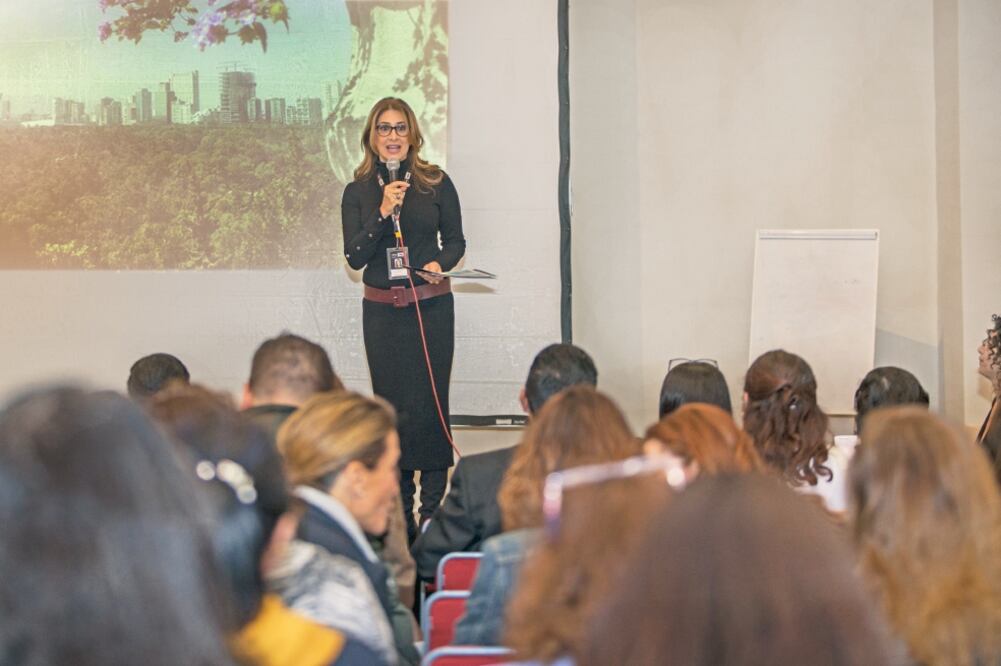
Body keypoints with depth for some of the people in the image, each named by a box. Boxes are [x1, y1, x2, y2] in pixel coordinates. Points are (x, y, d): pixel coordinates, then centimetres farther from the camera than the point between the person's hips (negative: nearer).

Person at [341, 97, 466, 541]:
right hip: (382, 309, 2)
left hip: (432, 305, -1)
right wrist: (383, 213, -15)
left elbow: (456, 241, 9)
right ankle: (398, 512, 11)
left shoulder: (436, 184, 1)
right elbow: (355, 257, -4)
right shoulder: (357, 192, 4)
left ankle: (433, 508, 2)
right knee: (391, 404, 4)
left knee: (431, 401, -4)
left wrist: (440, 264, -12)